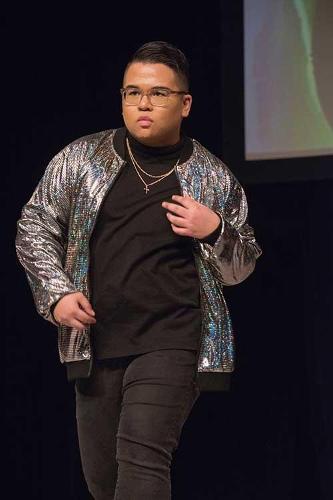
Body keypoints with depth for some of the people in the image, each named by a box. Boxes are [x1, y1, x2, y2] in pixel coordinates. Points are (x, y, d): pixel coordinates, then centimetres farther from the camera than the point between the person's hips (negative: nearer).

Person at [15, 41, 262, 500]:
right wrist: (56, 292, -2)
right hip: (94, 342, 3)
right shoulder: (81, 158, 5)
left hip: (171, 341, -3)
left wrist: (214, 231, -8)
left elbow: (240, 269, 13)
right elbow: (34, 226, 12)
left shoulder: (214, 178, 5)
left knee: (141, 456, -22)